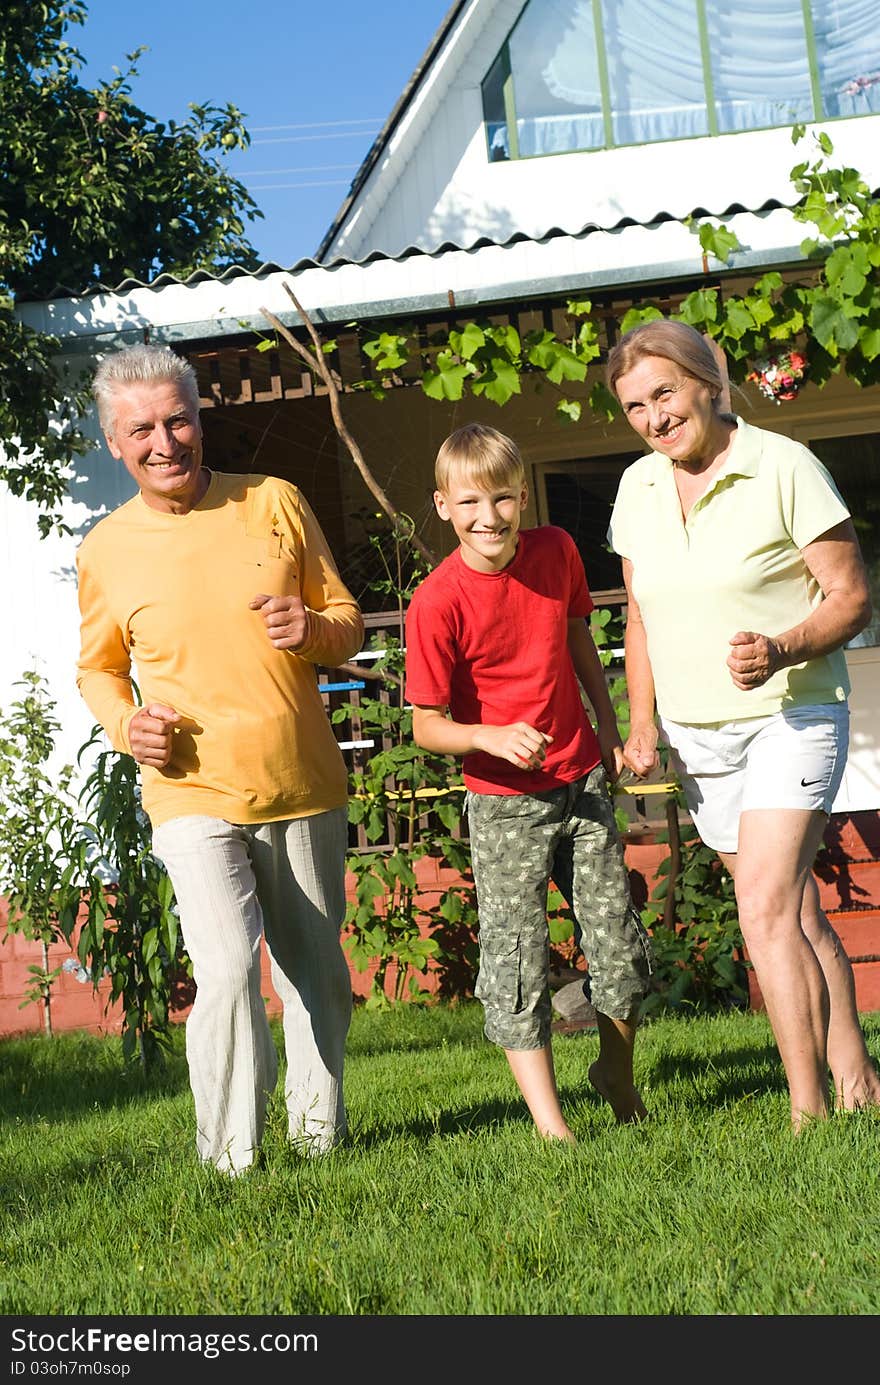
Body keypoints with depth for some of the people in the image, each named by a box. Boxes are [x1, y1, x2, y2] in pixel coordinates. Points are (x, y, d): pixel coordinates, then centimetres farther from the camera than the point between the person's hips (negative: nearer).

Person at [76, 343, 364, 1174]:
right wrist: (124, 723, -6)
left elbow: (348, 623, 9)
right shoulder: (105, 551, 1)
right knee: (226, 968, -19)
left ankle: (319, 1133, 31)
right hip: (193, 799, -2)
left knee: (317, 973, 12)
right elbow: (97, 669, 15)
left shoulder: (276, 504, 2)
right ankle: (229, 1160, -3)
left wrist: (315, 629, -14)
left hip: (304, 790, 2)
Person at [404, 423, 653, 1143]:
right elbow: (428, 726, -13)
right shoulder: (437, 602, -18)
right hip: (503, 801, -4)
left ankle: (618, 1071, 35)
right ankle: (550, 1123, 5)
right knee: (516, 955, -5)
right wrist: (492, 738, -29)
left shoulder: (556, 550, -3)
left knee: (620, 940, 9)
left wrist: (609, 729, 16)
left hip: (582, 780, 4)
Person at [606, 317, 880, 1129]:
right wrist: (643, 725, 8)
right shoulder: (637, 489, 6)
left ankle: (808, 1111, -12)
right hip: (697, 734, 6)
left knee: (766, 907, -17)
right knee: (796, 914, 9)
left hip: (792, 716, -6)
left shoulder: (784, 468, -12)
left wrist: (781, 650, -28)